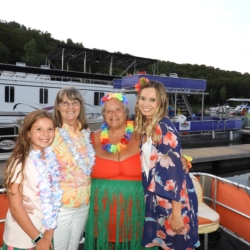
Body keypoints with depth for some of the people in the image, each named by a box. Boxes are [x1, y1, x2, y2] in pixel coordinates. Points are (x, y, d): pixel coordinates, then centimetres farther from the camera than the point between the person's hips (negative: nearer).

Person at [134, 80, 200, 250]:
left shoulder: (164, 128, -18)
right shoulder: (143, 127, 5)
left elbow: (175, 169, -21)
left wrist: (176, 213, -21)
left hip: (173, 198, -7)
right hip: (155, 197, 7)